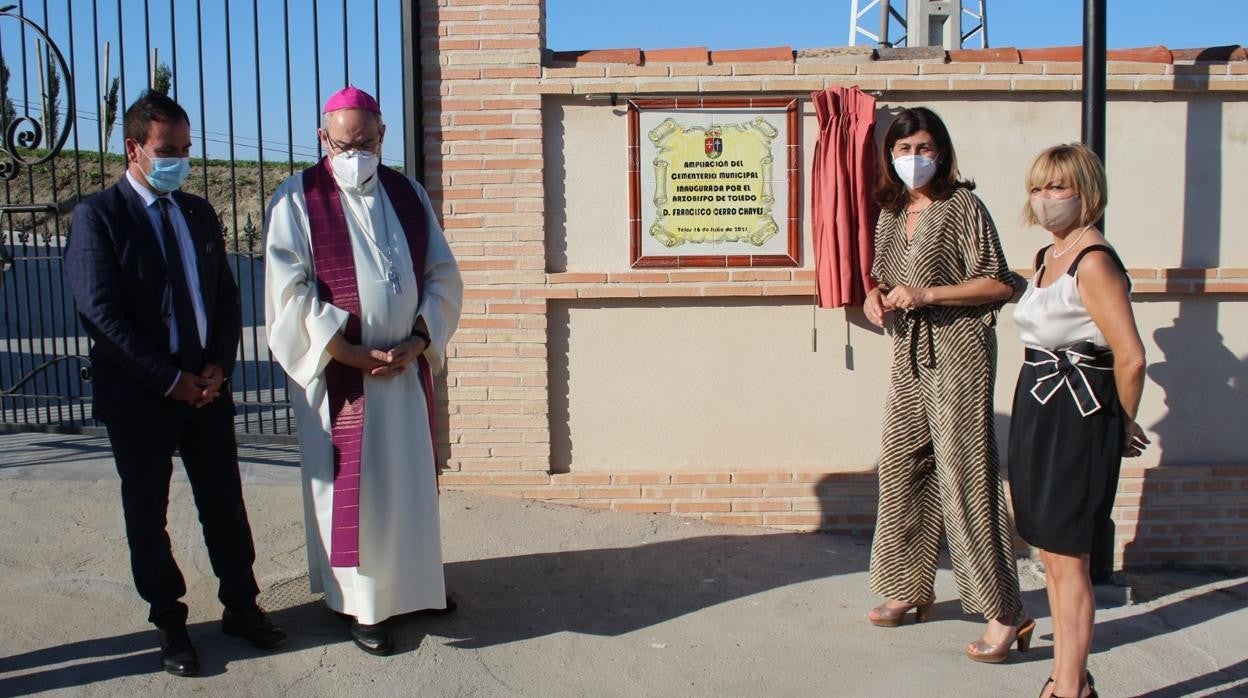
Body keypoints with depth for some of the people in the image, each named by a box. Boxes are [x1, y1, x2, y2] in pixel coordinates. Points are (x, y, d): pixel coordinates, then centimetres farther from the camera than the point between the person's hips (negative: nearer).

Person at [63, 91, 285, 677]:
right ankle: (168, 622, 23)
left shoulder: (198, 213, 9)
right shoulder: (97, 216, -8)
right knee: (147, 516, 8)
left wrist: (217, 366, -5)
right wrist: (171, 379, -16)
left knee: (225, 504, 11)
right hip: (139, 397, -4)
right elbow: (100, 313, -15)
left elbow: (227, 297, 11)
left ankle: (241, 605, 26)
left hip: (206, 387, 5)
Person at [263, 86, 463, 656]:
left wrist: (418, 341, -9)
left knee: (410, 478, 13)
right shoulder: (298, 201, -6)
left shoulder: (408, 195, 6)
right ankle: (361, 603, 16)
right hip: (337, 372, -4)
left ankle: (412, 582, 31)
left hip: (406, 367, 4)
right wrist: (352, 354, -17)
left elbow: (442, 277, 6)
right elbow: (290, 291, -12)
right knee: (351, 487, 3)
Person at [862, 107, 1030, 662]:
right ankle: (908, 588, 25)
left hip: (958, 351, -7)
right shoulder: (891, 214, 13)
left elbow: (999, 284, -10)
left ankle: (1005, 613, -2)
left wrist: (926, 293, -17)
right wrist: (876, 295, 0)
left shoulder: (962, 207, -7)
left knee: (965, 476, -9)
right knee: (900, 470, 10)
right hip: (908, 354, 7)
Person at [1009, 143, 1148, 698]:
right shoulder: (1047, 257, 13)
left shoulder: (1093, 261, -16)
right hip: (1039, 410, 9)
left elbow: (1130, 357, -19)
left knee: (1065, 555, -2)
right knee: (1052, 552, 15)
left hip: (1077, 418, -9)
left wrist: (1123, 425, -6)